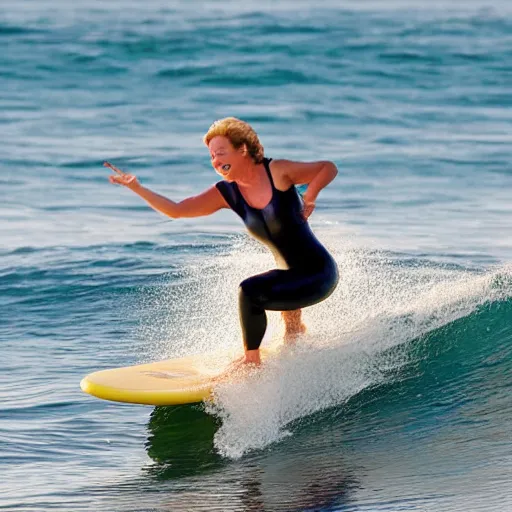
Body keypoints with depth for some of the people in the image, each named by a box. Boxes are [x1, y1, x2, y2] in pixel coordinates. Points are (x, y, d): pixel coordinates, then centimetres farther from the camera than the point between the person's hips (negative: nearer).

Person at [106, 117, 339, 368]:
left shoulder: (278, 171, -14)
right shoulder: (225, 193, 2)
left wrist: (309, 197, -16)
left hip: (318, 273, -7)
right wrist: (136, 188, -10)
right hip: (290, 273, 7)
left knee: (249, 292, -22)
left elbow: (328, 168, -3)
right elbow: (176, 210, 0)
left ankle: (251, 361, -6)